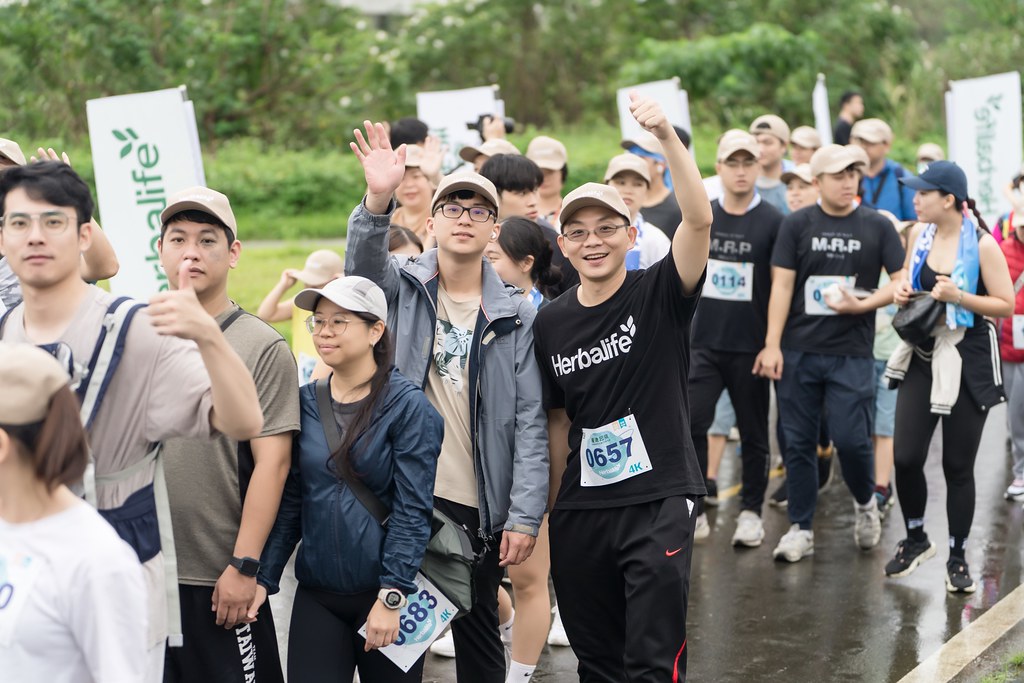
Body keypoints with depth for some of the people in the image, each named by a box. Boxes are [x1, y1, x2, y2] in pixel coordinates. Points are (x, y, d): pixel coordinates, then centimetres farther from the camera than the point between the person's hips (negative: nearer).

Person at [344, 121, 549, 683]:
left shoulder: (516, 317, 2)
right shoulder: (403, 288, 2)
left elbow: (529, 424, -2)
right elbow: (363, 262, -22)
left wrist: (525, 516, -9)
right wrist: (378, 200, -42)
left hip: (479, 508, 1)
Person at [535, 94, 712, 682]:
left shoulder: (659, 295, -6)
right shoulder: (551, 323, 6)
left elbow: (699, 219, -24)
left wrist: (667, 137, -36)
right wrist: (547, 512, 14)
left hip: (659, 500, -5)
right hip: (581, 509, 5)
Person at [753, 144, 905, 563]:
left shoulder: (877, 227, 4)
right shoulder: (796, 225, 3)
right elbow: (782, 285, -1)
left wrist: (861, 305, -12)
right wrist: (772, 345, -7)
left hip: (852, 354, -1)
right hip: (798, 352, 1)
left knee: (851, 438, -6)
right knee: (798, 441, 4)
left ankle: (865, 502, 23)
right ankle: (800, 529, 14)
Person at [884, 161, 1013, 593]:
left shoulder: (982, 244, -13)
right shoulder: (919, 234, 3)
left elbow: (1006, 304, -11)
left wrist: (958, 297, -23)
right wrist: (903, 292, -1)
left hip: (967, 360, -4)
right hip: (923, 355, 4)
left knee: (958, 465, 3)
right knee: (906, 457, -3)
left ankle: (957, 558, 19)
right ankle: (915, 539, 21)